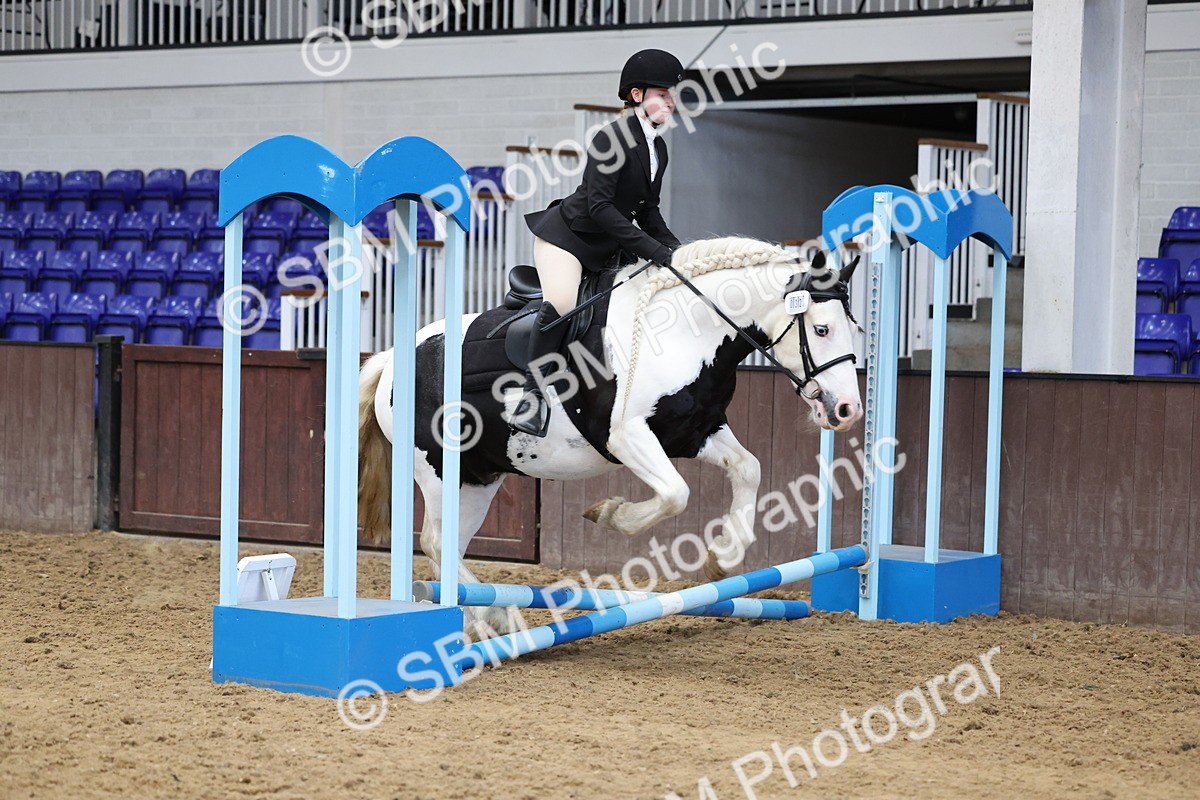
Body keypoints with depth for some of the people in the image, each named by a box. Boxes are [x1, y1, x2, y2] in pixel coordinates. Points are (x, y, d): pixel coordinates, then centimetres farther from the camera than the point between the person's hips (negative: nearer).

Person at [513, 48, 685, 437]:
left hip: (608, 247, 10)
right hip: (565, 234, -9)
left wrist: (675, 249, -1)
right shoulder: (612, 138, -19)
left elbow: (647, 211, 15)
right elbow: (600, 207, -25)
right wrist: (652, 250, -27)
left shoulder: (659, 149, 8)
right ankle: (532, 397, -22)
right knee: (560, 305, -29)